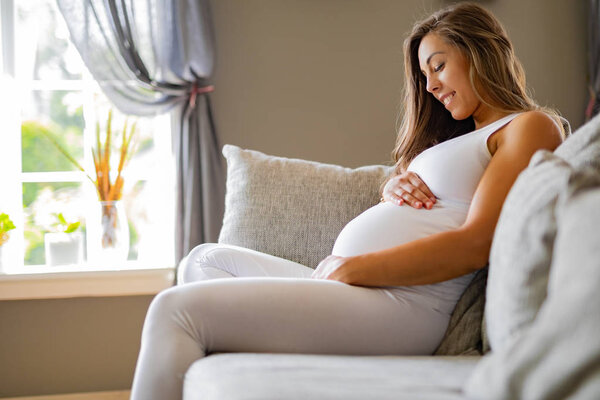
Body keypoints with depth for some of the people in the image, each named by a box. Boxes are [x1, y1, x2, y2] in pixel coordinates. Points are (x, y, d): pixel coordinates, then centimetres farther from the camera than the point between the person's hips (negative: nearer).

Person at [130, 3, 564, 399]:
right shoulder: (461, 135, 28)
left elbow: (475, 245, -15)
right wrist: (393, 188, 4)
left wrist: (350, 268, -14)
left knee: (176, 308, -19)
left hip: (399, 301, -11)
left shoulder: (530, 126, -1)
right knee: (209, 259, 23)